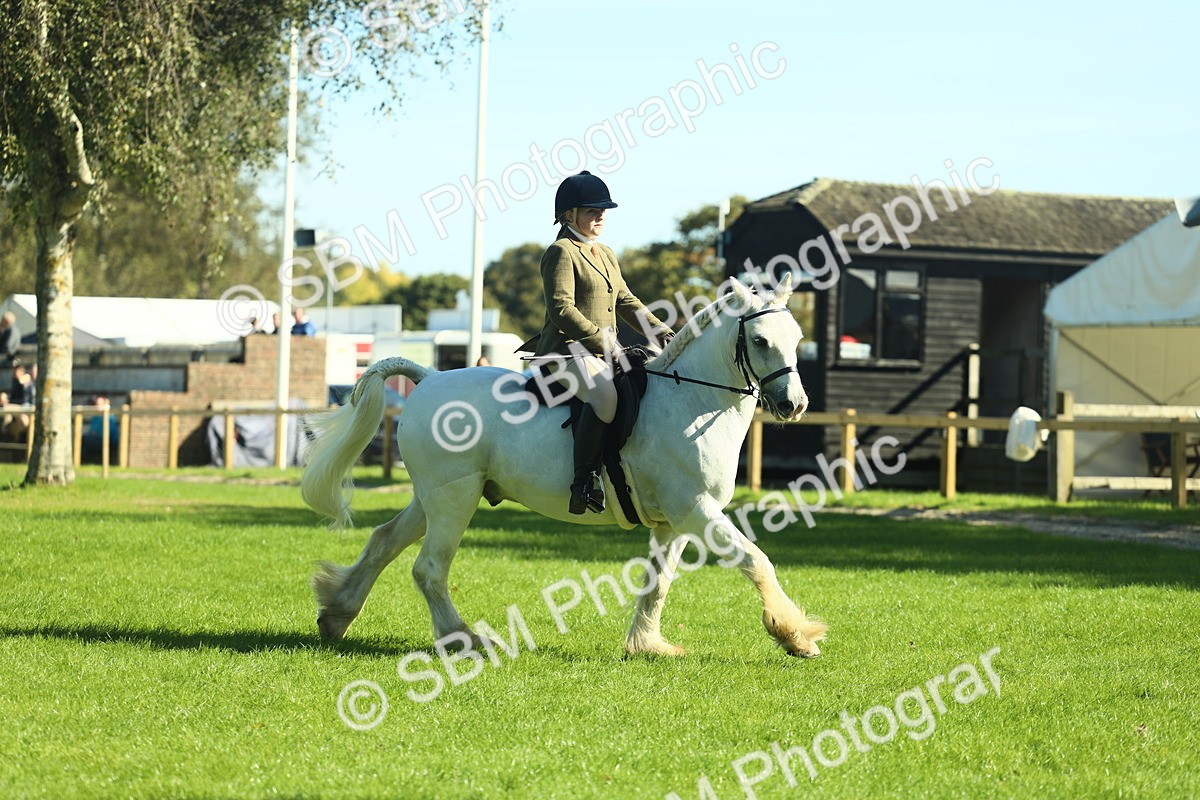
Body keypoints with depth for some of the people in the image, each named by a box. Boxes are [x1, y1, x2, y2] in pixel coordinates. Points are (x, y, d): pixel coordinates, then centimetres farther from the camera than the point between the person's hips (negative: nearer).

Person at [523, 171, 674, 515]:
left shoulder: (607, 255, 21)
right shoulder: (561, 253, -7)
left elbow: (626, 301, 26)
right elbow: (561, 309, -17)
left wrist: (662, 331, 11)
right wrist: (603, 342, -22)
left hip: (605, 354, 10)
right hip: (566, 350, -10)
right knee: (605, 395, -37)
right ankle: (584, 480, -36)